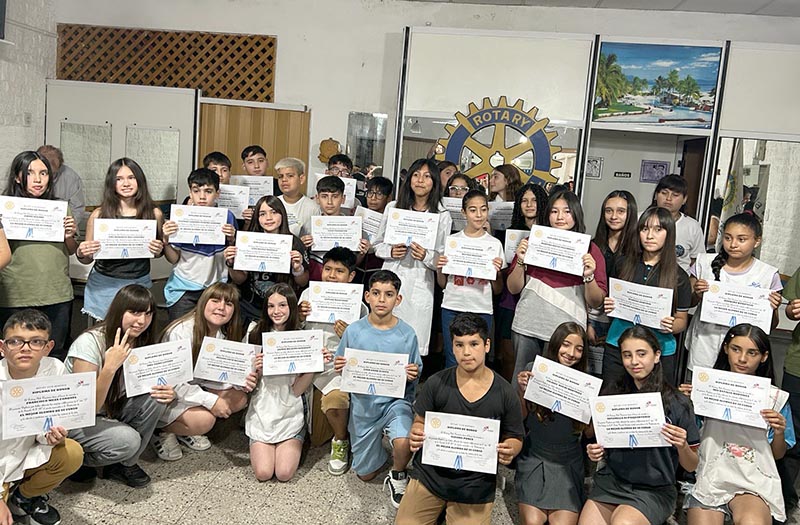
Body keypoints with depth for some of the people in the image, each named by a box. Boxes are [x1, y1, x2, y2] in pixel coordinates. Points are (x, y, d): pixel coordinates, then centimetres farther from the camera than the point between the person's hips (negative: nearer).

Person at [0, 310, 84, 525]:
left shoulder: (55, 369, -17)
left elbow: (48, 423, -5)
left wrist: (50, 435, -29)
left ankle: (23, 496, 4)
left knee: (72, 454, -23)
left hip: (27, 454, 4)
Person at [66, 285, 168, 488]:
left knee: (156, 399, -20)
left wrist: (166, 392, -19)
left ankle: (125, 464, -4)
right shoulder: (89, 342, -25)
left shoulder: (140, 342, -7)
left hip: (109, 414, 6)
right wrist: (110, 367, -39)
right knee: (127, 439, -31)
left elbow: (150, 387, 4)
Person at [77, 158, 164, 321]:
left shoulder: (154, 214, -1)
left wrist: (158, 250, -8)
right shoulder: (99, 214, -3)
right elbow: (88, 259, 5)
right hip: (104, 284, 0)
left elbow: (158, 252, 13)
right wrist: (81, 254, -16)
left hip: (140, 283, 1)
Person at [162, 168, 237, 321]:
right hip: (183, 289, 0)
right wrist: (166, 240, -16)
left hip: (216, 286, 0)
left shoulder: (226, 217, -3)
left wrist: (231, 240, -15)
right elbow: (174, 259, 1)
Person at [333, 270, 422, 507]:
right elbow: (341, 371, 1)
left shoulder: (407, 334, -10)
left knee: (403, 444, -34)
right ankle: (379, 441, 48)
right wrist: (340, 368, -22)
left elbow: (414, 378, -2)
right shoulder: (354, 331, -8)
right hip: (364, 404, 2)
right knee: (365, 474, 15)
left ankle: (398, 477, 2)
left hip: (396, 401, -2)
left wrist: (412, 375, -24)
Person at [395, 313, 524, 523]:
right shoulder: (436, 383, -8)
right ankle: (439, 505, 24)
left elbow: (515, 439, 3)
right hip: (430, 474, 1)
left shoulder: (505, 394, -8)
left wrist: (508, 451, -19)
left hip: (476, 486, 0)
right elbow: (420, 422, 3)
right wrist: (416, 435, -19)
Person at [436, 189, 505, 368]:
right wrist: (439, 269, -8)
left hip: (482, 311, 0)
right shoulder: (451, 240, 5)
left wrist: (497, 271, -9)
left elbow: (497, 290, 8)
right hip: (452, 308, 0)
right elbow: (442, 284, 10)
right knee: (452, 362, 2)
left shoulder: (495, 244, 5)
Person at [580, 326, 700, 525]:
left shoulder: (678, 404, -6)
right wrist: (594, 453, -8)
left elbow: (691, 466, 2)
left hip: (654, 490, -2)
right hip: (610, 481, 3)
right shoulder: (611, 394, 0)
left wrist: (682, 446, -18)